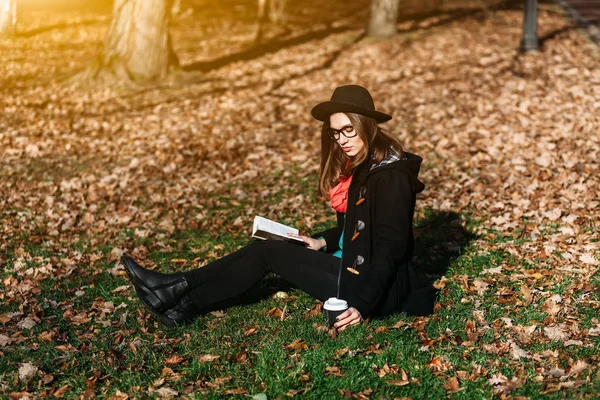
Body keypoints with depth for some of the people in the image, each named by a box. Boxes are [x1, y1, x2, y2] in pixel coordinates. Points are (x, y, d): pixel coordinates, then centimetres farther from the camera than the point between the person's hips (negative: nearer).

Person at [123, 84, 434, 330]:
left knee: (269, 253, -9)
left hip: (378, 288, -9)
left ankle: (183, 303, 0)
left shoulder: (391, 174, -19)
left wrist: (363, 305, -29)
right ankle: (180, 292, 3)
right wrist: (323, 242, 8)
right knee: (267, 248, 2)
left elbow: (391, 248, -23)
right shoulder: (360, 165, 9)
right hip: (355, 268, 9)